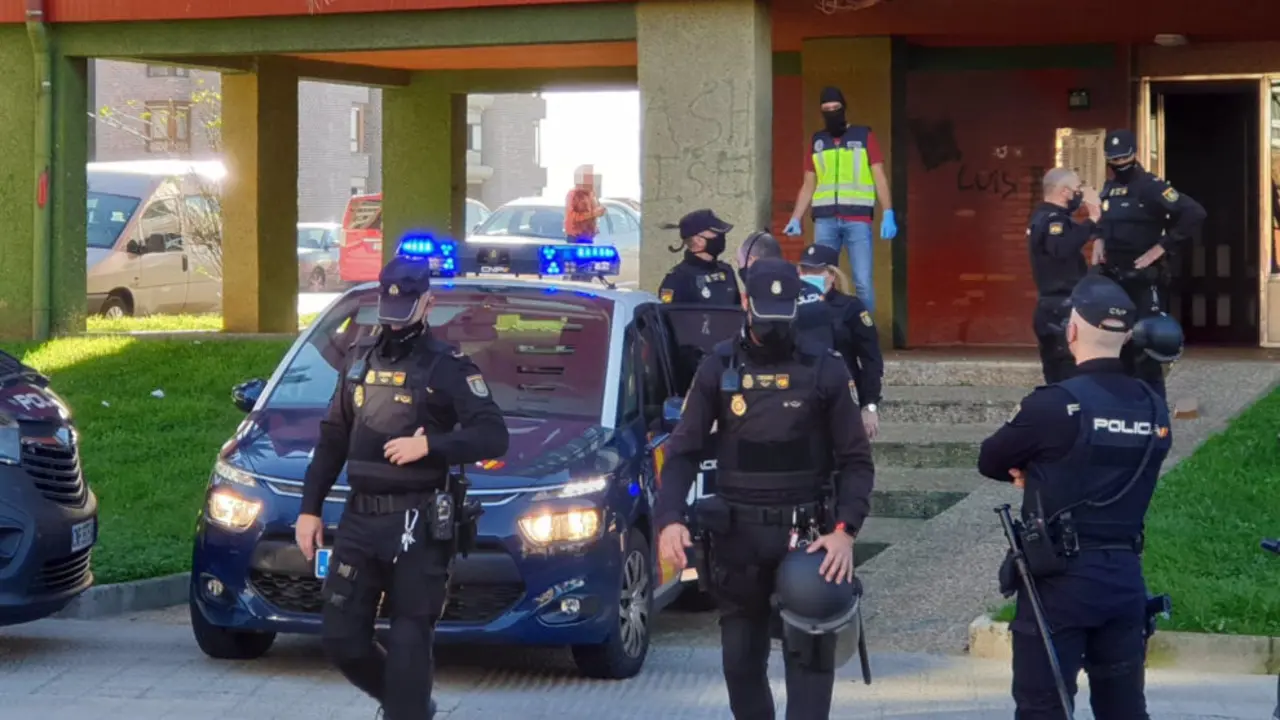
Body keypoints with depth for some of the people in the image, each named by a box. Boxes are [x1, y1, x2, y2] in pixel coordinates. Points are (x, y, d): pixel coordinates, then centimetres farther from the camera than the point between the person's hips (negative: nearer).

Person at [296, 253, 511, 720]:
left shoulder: (447, 367, -2)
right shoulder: (360, 360, 15)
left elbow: (493, 436, -10)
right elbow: (332, 440, 19)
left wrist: (429, 444, -20)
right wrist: (310, 508, 13)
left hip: (416, 524, -5)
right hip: (359, 519, 6)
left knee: (408, 642, -5)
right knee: (341, 638, 4)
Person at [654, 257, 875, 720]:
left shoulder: (823, 369, 0)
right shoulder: (719, 368, 4)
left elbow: (856, 461, 1)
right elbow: (683, 452, 4)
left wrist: (845, 530, -14)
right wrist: (669, 519, -13)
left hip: (806, 535, -2)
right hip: (737, 536, 2)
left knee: (810, 655, -8)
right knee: (741, 660, 9)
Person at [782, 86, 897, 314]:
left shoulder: (864, 136, 7)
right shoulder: (817, 141, 14)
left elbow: (880, 178, 3)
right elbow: (808, 186, 17)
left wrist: (888, 214, -9)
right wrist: (795, 218, 4)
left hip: (858, 219, -3)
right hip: (825, 220, 3)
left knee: (863, 283, -7)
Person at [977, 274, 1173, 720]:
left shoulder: (1055, 404, -14)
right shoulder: (1154, 408, 4)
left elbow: (990, 461, -2)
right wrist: (1042, 473, 4)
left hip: (1061, 578, -5)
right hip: (1126, 576, 6)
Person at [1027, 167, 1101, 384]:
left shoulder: (1045, 217, 16)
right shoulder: (1052, 220, -17)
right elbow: (1063, 249, -36)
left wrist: (1093, 218, 10)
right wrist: (1092, 219, -33)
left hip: (1054, 309, 11)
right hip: (1063, 311, -11)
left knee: (1058, 378, 14)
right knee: (1072, 376, -12)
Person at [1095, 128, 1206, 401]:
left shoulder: (1150, 187, -12)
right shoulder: (1108, 190, 12)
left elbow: (1194, 214, -22)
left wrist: (1161, 247, -20)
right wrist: (1099, 241, 12)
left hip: (1144, 281, -8)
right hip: (1114, 280, 8)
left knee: (1145, 350, -11)